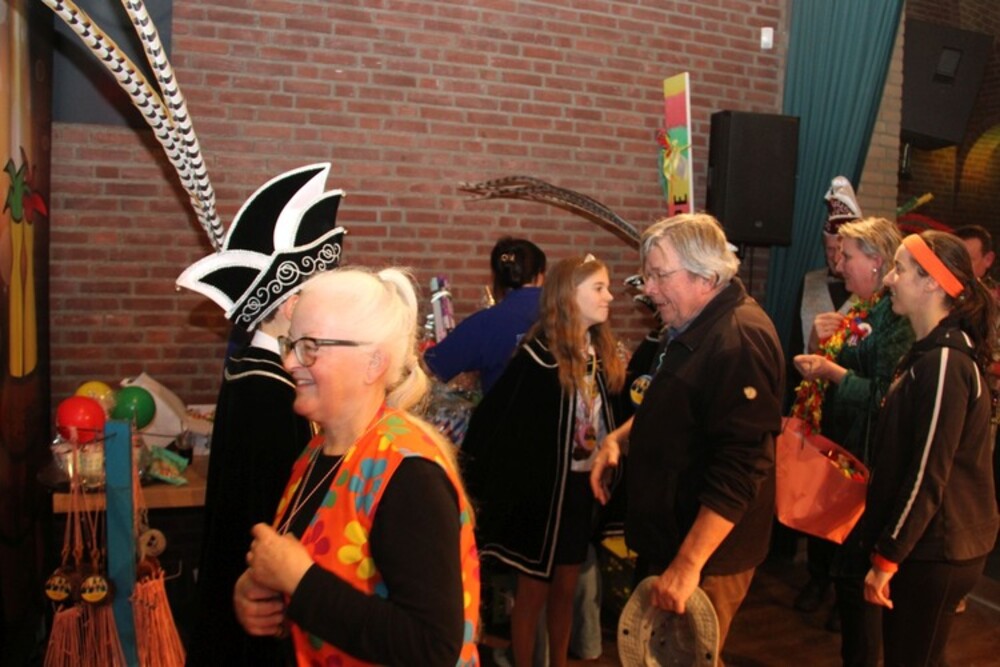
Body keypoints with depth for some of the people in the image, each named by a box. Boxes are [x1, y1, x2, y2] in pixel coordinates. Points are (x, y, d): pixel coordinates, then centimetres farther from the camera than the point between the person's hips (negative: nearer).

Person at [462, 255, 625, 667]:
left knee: (565, 588, 20)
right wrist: (479, 484, -16)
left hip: (584, 488, 6)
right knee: (533, 591, 12)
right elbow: (490, 418, -19)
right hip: (542, 490, -6)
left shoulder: (602, 355, 2)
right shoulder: (538, 356, -18)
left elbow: (610, 416, 5)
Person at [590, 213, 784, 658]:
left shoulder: (740, 340, -24)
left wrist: (688, 564, -28)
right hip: (666, 538, 10)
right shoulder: (689, 329, 8)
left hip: (705, 556, -10)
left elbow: (739, 469, -29)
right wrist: (621, 436, 4)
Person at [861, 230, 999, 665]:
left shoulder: (943, 363, -22)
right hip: (937, 544, 9)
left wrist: (886, 559, -19)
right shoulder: (935, 351, 10)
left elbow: (928, 476, -23)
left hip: (935, 552, -9)